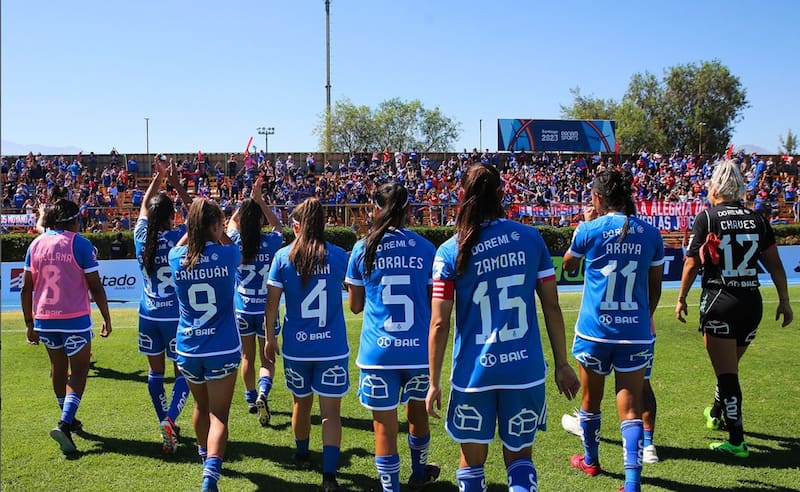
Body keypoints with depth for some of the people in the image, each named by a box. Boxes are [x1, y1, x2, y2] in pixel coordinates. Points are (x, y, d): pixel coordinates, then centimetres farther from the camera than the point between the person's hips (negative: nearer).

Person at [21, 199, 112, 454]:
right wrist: (106, 318, 1)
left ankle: (68, 419, 33)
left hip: (44, 319, 5)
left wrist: (29, 323, 13)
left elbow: (26, 288, 6)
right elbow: (95, 287, -9)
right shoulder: (80, 244, -9)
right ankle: (65, 423, -12)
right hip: (74, 319, -5)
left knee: (58, 368, 20)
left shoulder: (35, 244, 5)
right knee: (79, 370, 4)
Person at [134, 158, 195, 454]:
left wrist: (158, 177, 21)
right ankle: (169, 420, -16)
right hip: (175, 316, -4)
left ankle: (165, 425, 24)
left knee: (155, 372, 15)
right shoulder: (179, 238, -12)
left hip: (148, 316, 4)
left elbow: (144, 206, 16)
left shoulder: (142, 236, -2)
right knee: (183, 372, 4)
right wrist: (175, 182, 8)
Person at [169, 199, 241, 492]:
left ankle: (206, 458, 45)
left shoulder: (177, 258, -5)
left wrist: (194, 225, 16)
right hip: (223, 348, -4)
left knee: (201, 407, 25)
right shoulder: (227, 255, -11)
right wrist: (219, 233, 13)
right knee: (218, 415, 0)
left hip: (188, 349, 4)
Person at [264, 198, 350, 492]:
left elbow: (271, 304, -4)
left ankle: (302, 456, 42)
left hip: (296, 346, 2)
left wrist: (270, 338, 9)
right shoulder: (338, 256, -5)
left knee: (301, 403, 22)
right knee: (331, 411, 3)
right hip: (332, 346, -1)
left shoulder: (283, 257, -5)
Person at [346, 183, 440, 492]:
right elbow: (435, 305, 5)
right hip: (420, 349, 2)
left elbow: (355, 306, 7)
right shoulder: (425, 248, 0)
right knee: (418, 412, 23)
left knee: (385, 426, 6)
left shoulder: (363, 249, -2)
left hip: (379, 351, -2)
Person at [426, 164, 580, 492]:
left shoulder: (450, 252, -7)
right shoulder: (531, 238, -2)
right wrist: (562, 364, 11)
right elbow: (552, 307, 1)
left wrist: (434, 382, 2)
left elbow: (439, 325, -7)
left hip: (474, 373, -1)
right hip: (526, 369, 2)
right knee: (519, 457, 20)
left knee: (472, 462, 18)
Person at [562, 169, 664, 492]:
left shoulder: (590, 229, -7)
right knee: (630, 408, 4)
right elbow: (655, 288, 10)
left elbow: (568, 265, 12)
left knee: (590, 399, 18)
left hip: (595, 330, -1)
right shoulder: (650, 234, 2)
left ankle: (590, 461, 38)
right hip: (636, 332, 2)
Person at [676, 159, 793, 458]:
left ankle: (736, 442, 3)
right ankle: (717, 414, 43)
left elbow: (692, 264, -5)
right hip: (752, 303, 5)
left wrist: (681, 298, 6)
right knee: (730, 365, 23)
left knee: (726, 373, 1)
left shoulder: (707, 218, -6)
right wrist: (784, 300, 16)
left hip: (719, 302, -5)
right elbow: (775, 264, 8)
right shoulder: (757, 219, 5)